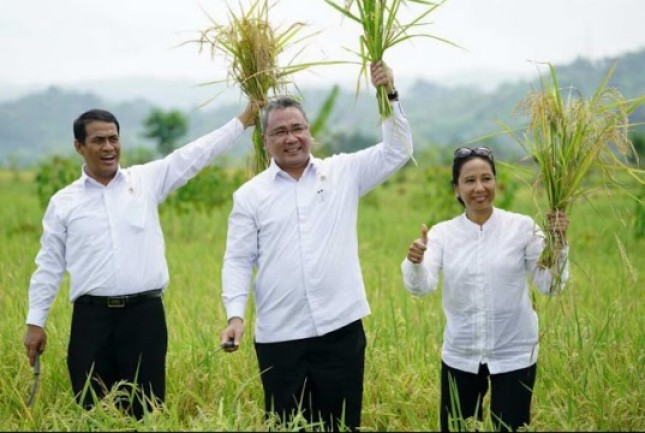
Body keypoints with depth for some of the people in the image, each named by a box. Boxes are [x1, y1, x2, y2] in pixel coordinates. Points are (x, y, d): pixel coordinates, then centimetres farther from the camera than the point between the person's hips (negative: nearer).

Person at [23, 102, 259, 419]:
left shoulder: (147, 179, 7)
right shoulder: (63, 202, 6)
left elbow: (195, 154, 6)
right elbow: (49, 265, 9)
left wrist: (243, 121, 2)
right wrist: (35, 321, 7)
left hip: (144, 313, 0)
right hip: (92, 317, 0)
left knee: (144, 412, 4)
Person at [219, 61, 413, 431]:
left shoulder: (343, 173, 7)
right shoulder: (250, 195, 5)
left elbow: (398, 151, 4)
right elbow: (238, 261, 3)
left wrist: (389, 96, -7)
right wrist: (235, 314, -10)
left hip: (341, 329, 0)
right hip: (279, 338, 0)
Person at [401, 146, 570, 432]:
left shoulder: (522, 227, -5)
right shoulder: (443, 233, -2)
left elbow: (550, 285, -6)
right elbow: (421, 287, -15)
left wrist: (559, 242, -21)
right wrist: (415, 262, -36)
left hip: (514, 355, -1)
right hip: (460, 356, 2)